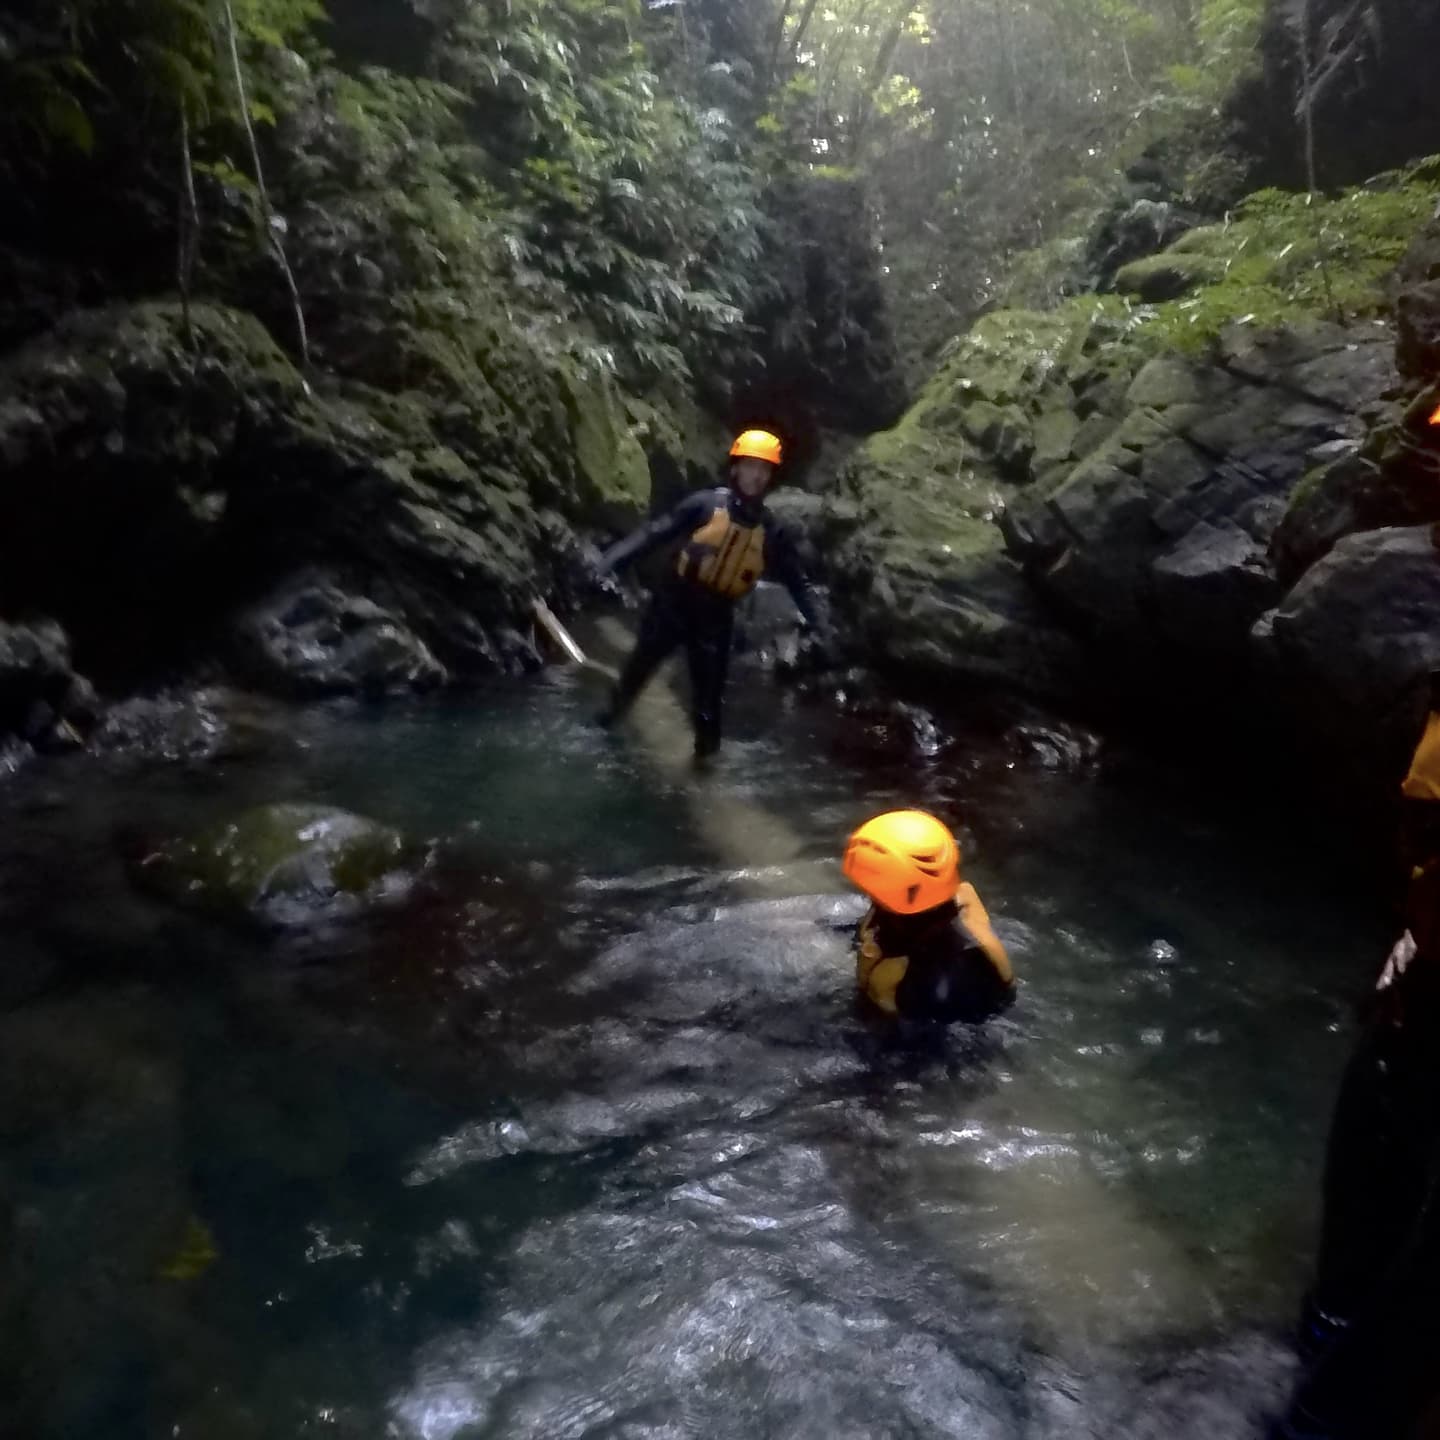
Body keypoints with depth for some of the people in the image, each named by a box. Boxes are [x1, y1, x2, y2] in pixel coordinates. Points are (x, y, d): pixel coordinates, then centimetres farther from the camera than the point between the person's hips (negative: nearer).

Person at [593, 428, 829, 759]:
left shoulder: (772, 532, -4)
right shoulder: (706, 504, -11)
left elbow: (797, 582, 2)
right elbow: (656, 532, -12)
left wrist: (816, 625, -6)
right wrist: (615, 557, -21)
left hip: (715, 615, 1)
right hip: (674, 601, -1)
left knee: (709, 692, 4)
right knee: (640, 664, 14)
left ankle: (706, 751, 25)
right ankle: (610, 714, 39)